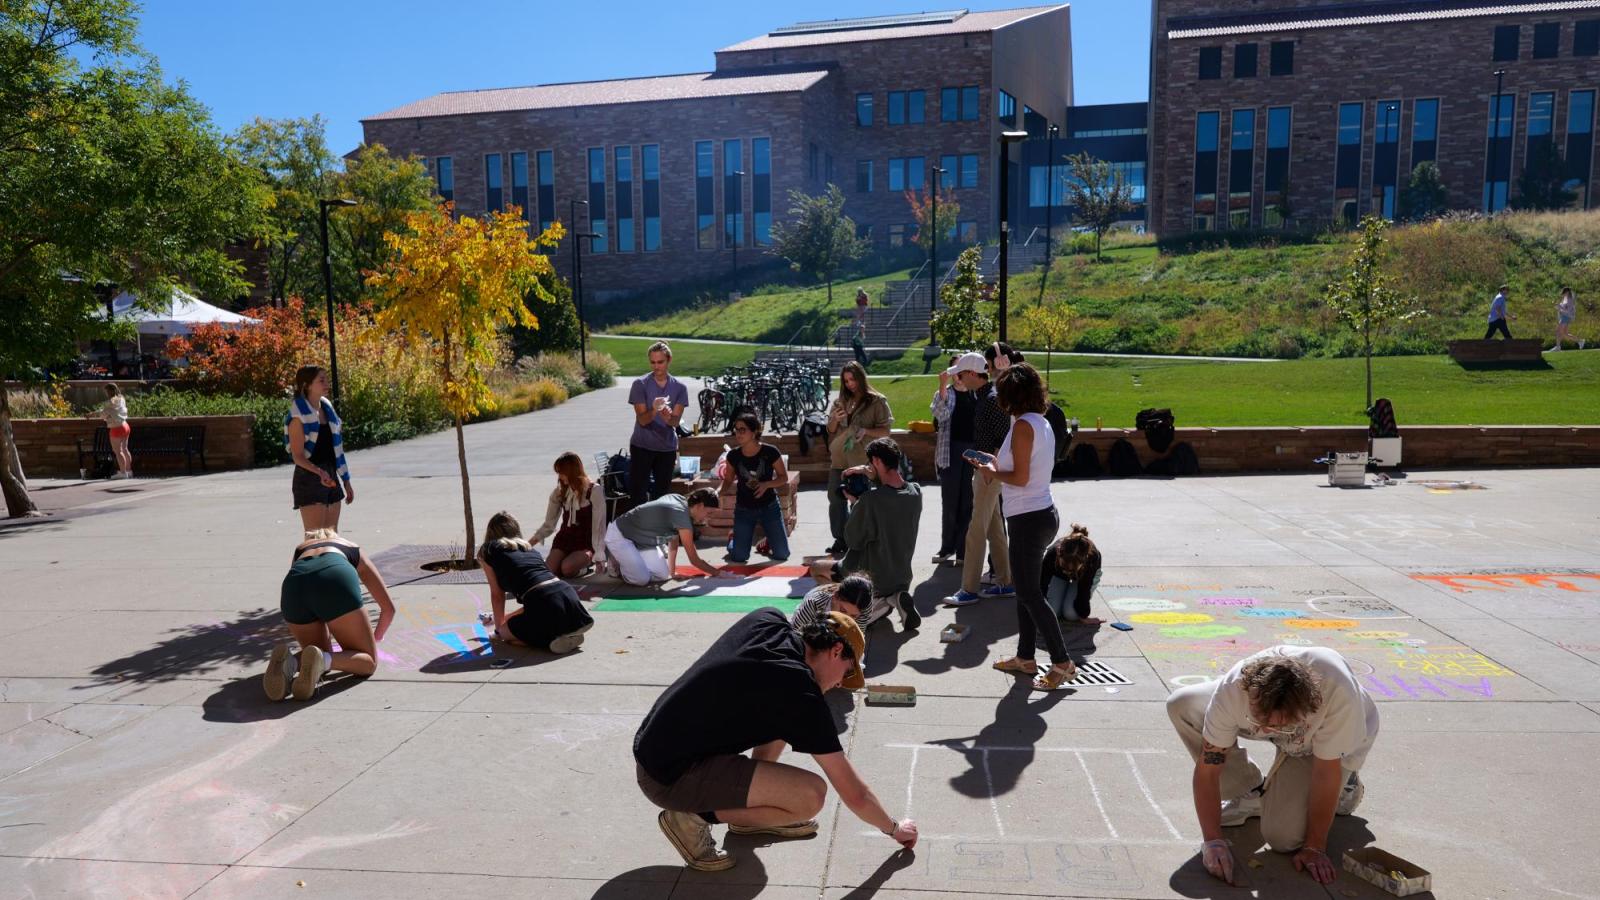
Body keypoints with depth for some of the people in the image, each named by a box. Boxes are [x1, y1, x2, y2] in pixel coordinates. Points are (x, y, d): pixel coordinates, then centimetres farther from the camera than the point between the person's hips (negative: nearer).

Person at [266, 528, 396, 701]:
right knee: (368, 662, 11)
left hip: (294, 586, 3)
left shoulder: (300, 550, 43)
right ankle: (321, 660, -19)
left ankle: (288, 662, -9)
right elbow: (388, 608, 39)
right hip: (336, 581, -3)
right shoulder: (354, 550, 38)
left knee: (322, 656, 25)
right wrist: (375, 638, 59)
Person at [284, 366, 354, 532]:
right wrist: (319, 472, -32)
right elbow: (298, 456, -15)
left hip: (331, 477, 7)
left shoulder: (327, 408, 11)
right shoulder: (298, 416, -11)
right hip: (309, 479, -7)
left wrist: (346, 482, 17)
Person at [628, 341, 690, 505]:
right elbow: (642, 420, -12)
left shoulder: (679, 387, 0)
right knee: (638, 494, -3)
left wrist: (668, 416, -32)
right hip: (641, 447, -2)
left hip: (667, 448, 2)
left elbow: (676, 421, -8)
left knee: (662, 496, 7)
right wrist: (654, 410, -34)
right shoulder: (640, 384, -6)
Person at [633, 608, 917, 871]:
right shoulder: (801, 694, -17)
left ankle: (751, 814, 21)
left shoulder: (767, 618, 2)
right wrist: (894, 828, 9)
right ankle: (694, 817, -4)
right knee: (811, 795, -18)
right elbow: (855, 795, -9)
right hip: (669, 777, -9)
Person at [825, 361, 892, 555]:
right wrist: (835, 420, -6)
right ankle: (840, 539, 16)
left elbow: (885, 432, -4)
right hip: (839, 459, 5)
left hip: (862, 460, -5)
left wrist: (865, 431, -20)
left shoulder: (876, 401, -2)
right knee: (836, 499, 5)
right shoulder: (840, 401, 10)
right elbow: (831, 431, 15)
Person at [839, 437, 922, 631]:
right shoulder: (915, 493, -10)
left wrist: (854, 503, -5)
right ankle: (894, 597, 3)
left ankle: (877, 604, -3)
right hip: (903, 579, 6)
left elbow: (852, 541, -15)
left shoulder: (869, 500, -28)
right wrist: (871, 474, 3)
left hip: (872, 580, -6)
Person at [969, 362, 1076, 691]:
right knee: (1026, 590, 17)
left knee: (1029, 594, -1)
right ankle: (1025, 657, 26)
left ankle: (1062, 663, 5)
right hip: (1041, 514, 10)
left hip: (1028, 518, -10)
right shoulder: (1041, 422, 11)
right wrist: (997, 463, 15)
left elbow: (1020, 477, -19)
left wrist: (992, 473, -4)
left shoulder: (1023, 425, -17)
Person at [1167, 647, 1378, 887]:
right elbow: (1208, 768, -27)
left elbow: (1325, 772, -31)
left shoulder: (1338, 694, -44)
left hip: (1330, 740, -3)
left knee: (1283, 837, -20)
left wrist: (1315, 847, -22)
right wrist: (1213, 840, -31)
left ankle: (1343, 787, 9)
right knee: (1181, 705, -19)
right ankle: (1253, 794, 0)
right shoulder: (1231, 690, -36)